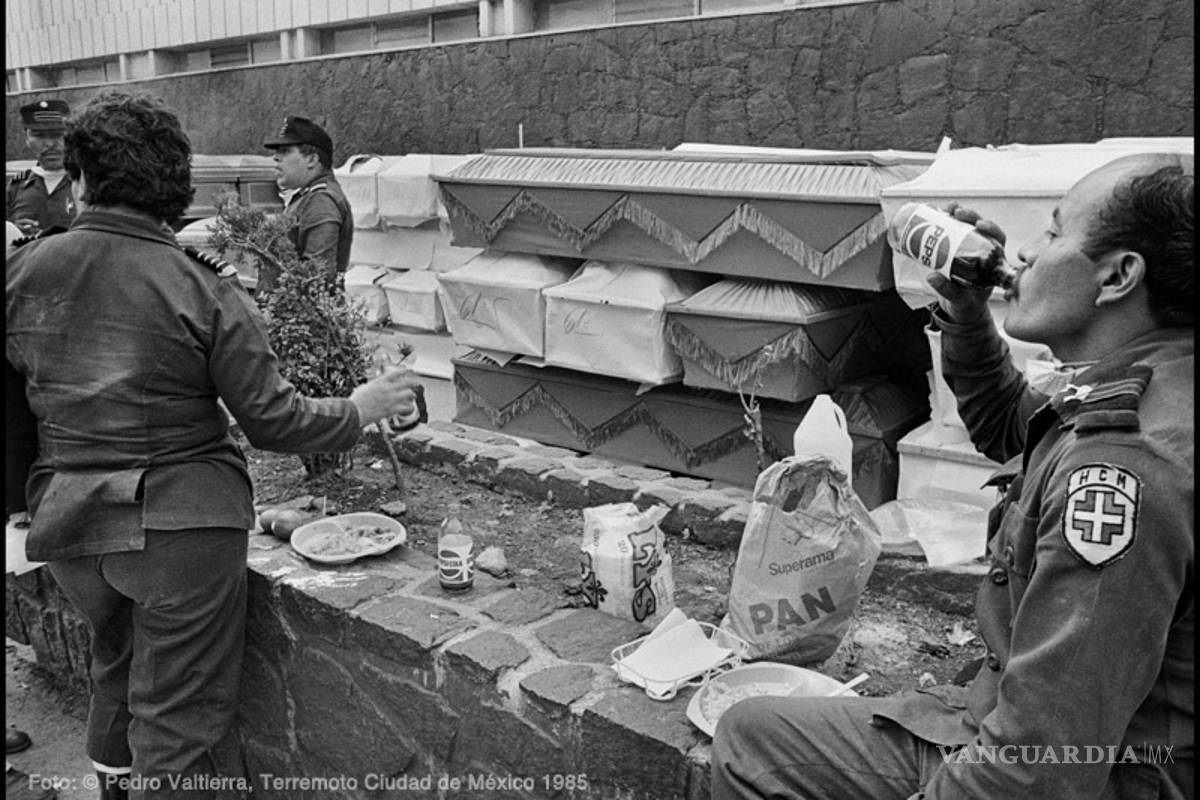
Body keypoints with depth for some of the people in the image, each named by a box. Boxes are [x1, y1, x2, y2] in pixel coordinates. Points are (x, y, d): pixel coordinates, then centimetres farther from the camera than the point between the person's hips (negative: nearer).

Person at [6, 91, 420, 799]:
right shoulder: (204, 290, -15)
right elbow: (274, 421, -15)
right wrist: (361, 409, 1)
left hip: (66, 522, 5)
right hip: (182, 526, -5)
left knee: (117, 661, 32)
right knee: (177, 723, 10)